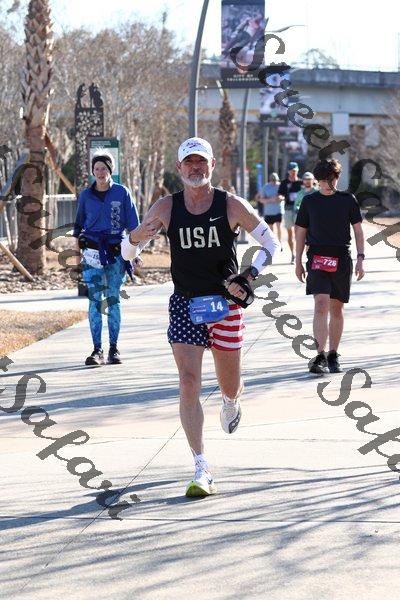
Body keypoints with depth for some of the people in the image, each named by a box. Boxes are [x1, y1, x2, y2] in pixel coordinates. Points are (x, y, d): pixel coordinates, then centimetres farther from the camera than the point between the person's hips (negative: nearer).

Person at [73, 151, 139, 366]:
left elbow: (133, 226, 4)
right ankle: (97, 350, -6)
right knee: (95, 300, -6)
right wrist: (77, 245, 9)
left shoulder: (122, 193, 1)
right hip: (92, 252, 1)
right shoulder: (86, 195, 6)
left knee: (113, 299, 4)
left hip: (116, 251, -1)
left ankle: (114, 349, 10)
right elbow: (79, 225, 15)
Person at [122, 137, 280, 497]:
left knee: (230, 385, 11)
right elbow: (127, 253, 5)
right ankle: (202, 470, -12)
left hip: (224, 303, 0)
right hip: (185, 305, 0)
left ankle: (232, 402, 52)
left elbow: (271, 244, 5)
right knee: (189, 383, -13)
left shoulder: (232, 205, -5)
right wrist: (137, 237, -18)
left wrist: (249, 277, -10)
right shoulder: (166, 208, -1)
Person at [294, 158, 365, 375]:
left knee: (336, 309, 8)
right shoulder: (310, 201, 5)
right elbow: (301, 233, 11)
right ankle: (320, 357, -21)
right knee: (321, 305, -15)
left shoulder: (348, 200, 5)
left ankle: (333, 356, 19)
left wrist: (360, 258, 0)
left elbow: (358, 230, 8)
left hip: (341, 259, 1)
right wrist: (298, 262, 8)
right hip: (317, 258, -1)